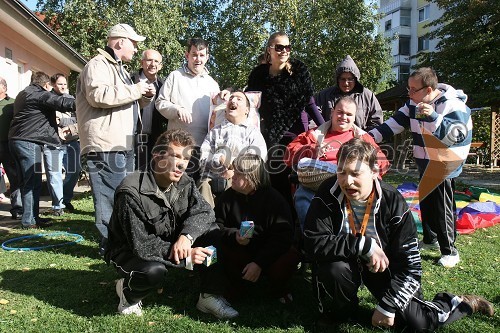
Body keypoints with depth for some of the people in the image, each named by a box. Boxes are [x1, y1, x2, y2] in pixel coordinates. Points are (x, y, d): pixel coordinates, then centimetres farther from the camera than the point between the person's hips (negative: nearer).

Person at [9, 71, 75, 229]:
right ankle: (30, 220, -3)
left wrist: (57, 128, 33)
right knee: (33, 182, -6)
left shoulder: (23, 94, 22)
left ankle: (31, 216, 20)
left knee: (27, 182, 13)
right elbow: (63, 103, -16)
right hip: (29, 142, -10)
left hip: (15, 139, 10)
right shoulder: (40, 95, -8)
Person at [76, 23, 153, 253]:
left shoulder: (118, 68, 26)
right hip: (106, 144, -10)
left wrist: (144, 98, 16)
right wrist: (135, 90, -14)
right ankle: (109, 243, -5)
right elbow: (98, 95, -24)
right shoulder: (98, 64, -6)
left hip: (123, 144, 11)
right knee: (111, 194, -11)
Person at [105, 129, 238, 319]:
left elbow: (203, 212, -15)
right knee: (154, 271, -38)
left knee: (213, 233, -13)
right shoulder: (132, 192, -28)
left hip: (170, 242, 6)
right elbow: (140, 245, -29)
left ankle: (210, 296, -2)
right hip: (131, 252, -6)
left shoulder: (185, 183, -7)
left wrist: (186, 236, -36)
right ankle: (128, 291, -2)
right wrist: (186, 257, -31)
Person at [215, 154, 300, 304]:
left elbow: (283, 236, -20)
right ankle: (236, 285, 3)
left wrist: (259, 262, -28)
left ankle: (278, 288, 6)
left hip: (267, 253, -1)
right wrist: (234, 235, -24)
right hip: (238, 252, 2)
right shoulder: (228, 197, -5)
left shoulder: (274, 199, -14)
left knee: (291, 256, -30)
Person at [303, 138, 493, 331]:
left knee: (418, 324, -11)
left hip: (384, 267, 0)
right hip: (347, 263, 0)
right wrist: (364, 245, -34)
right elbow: (313, 242, -30)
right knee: (333, 268, -34)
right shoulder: (328, 194, -21)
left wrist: (387, 306, -19)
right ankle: (341, 311, 0)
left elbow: (410, 265, -15)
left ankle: (462, 304, 22)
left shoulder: (393, 203, -20)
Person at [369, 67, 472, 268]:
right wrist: (371, 136, -6)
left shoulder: (452, 105, -20)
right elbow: (394, 124, 5)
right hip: (425, 163, 8)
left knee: (442, 208, -6)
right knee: (425, 202, 18)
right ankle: (430, 240, 36)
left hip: (445, 165, -8)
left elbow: (457, 134, -30)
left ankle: (450, 252, 7)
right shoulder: (413, 104, 4)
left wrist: (433, 117, -39)